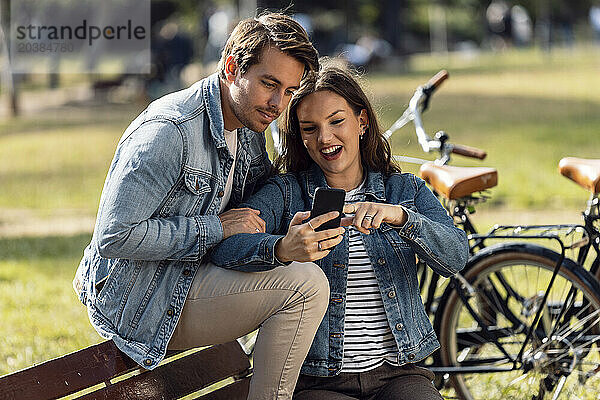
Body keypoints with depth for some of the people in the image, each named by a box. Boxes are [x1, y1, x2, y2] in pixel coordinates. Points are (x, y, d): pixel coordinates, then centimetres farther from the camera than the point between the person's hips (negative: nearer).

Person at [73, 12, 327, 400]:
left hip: (190, 277, 10)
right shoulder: (168, 131, -22)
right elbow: (114, 237, -26)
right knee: (306, 285, -22)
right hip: (140, 302, -10)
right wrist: (215, 228, -22)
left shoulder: (249, 131, 6)